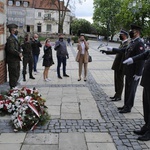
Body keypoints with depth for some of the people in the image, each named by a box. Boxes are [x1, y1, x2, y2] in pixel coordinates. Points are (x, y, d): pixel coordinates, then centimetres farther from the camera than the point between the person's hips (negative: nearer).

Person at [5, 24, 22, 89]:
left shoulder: (15, 38, 16)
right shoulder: (10, 39, -17)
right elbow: (11, 49, -26)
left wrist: (19, 53, 8)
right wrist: (19, 54, -18)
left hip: (16, 60, 10)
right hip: (12, 60, -10)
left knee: (17, 74, 17)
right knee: (13, 75, -3)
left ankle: (14, 87, 28)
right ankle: (13, 88, 6)